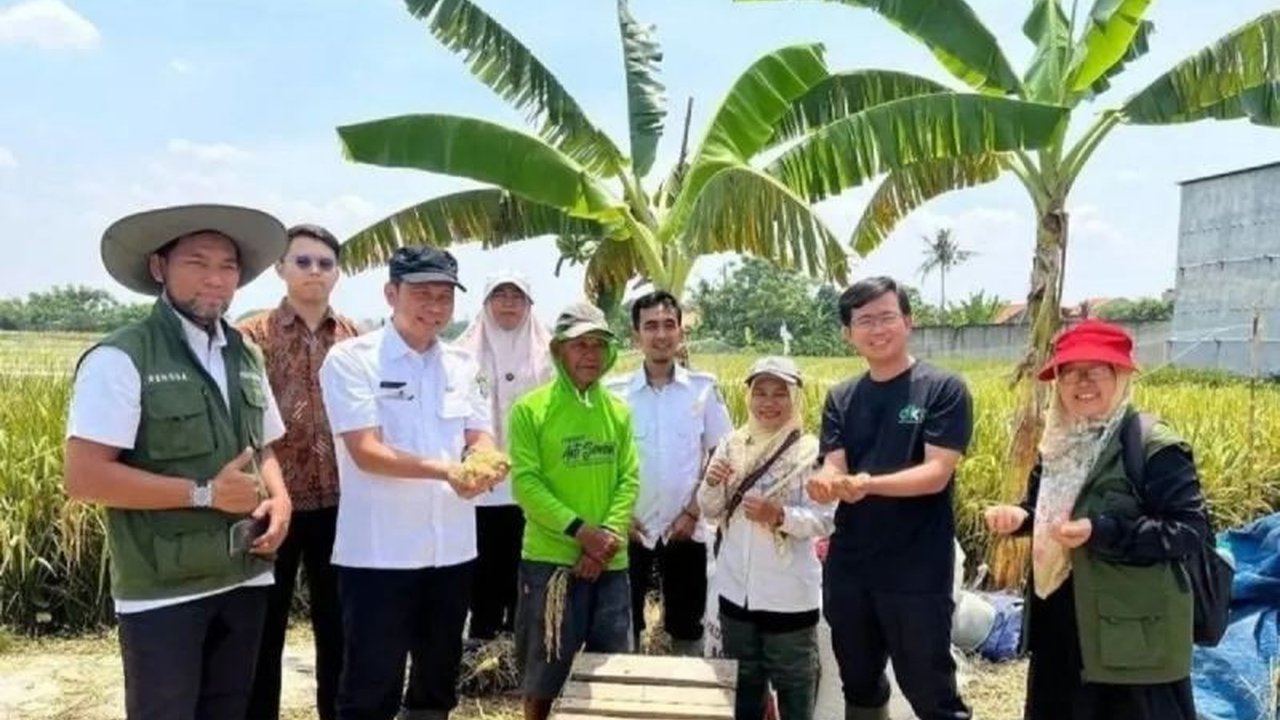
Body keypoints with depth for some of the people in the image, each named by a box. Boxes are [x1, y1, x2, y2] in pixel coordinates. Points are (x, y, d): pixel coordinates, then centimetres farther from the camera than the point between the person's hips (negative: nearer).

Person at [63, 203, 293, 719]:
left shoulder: (246, 357, 8)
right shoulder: (121, 358, -13)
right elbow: (84, 478, -18)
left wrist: (280, 500, -3)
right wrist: (203, 494, -19)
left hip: (245, 579, 6)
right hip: (163, 591, -6)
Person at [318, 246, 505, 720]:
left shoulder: (461, 365, 9)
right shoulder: (350, 359, -8)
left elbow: (480, 437, 8)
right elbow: (366, 451, -16)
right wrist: (444, 470, -29)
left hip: (452, 549, 6)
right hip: (377, 553, -5)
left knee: (440, 679, 20)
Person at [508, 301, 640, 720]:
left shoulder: (619, 412, 7)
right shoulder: (530, 409, -5)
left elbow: (628, 479, 3)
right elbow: (526, 483, -12)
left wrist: (609, 535, -12)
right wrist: (581, 531, -19)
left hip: (610, 563, 4)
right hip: (549, 559, -4)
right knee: (542, 673, 9)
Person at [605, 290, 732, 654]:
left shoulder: (704, 388, -2)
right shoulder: (614, 391, -3)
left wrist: (693, 513, -4)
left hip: (684, 530, 0)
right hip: (630, 530, 0)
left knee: (687, 628, 13)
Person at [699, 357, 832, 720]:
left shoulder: (810, 452, -12)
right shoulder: (732, 445, 1)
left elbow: (824, 521, -14)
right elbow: (710, 512, 5)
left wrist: (779, 515, -29)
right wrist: (712, 484, -15)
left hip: (789, 594, -4)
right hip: (736, 589, 4)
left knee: (793, 686, 12)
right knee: (742, 685, 22)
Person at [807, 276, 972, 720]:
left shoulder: (944, 389, -7)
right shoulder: (840, 399, 7)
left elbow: (937, 473, -16)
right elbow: (833, 467, -3)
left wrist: (869, 483, -32)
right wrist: (827, 482, -28)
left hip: (918, 573, -5)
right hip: (848, 569, 5)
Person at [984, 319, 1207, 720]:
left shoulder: (1155, 448, -15)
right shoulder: (1060, 444, 9)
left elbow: (1191, 530, -19)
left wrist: (1101, 533, -28)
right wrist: (1020, 517, -3)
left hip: (1130, 639, -8)